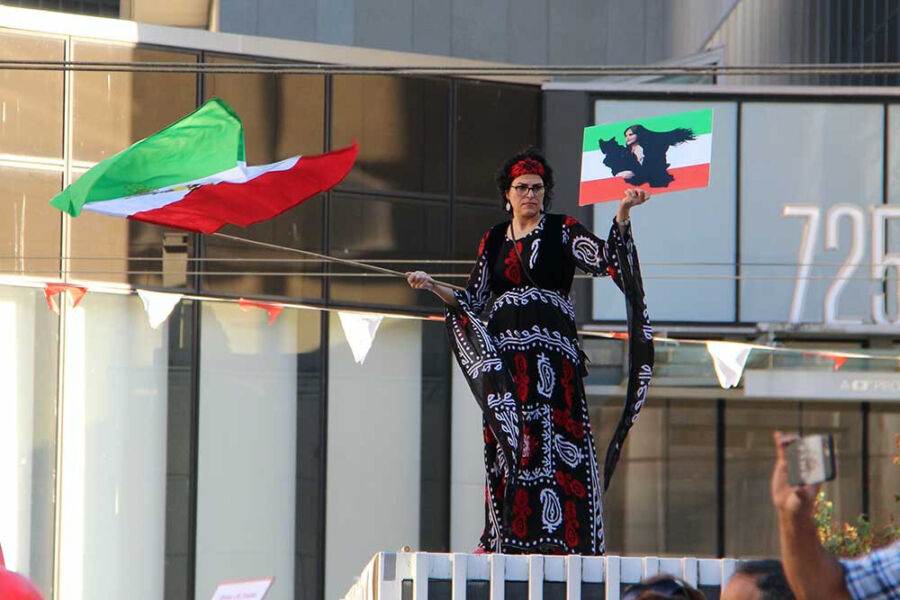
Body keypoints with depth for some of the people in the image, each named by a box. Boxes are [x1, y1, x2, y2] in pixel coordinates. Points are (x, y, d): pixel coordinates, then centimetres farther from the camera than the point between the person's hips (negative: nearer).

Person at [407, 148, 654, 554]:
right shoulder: (493, 240, 17)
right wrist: (432, 286, 1)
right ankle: (507, 539, -2)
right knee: (507, 442, -2)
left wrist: (622, 215, -24)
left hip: (552, 350, -3)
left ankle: (561, 537, -14)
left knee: (553, 438, -11)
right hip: (504, 350, 3)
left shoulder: (562, 231, 6)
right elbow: (472, 302, 16)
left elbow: (603, 260, -11)